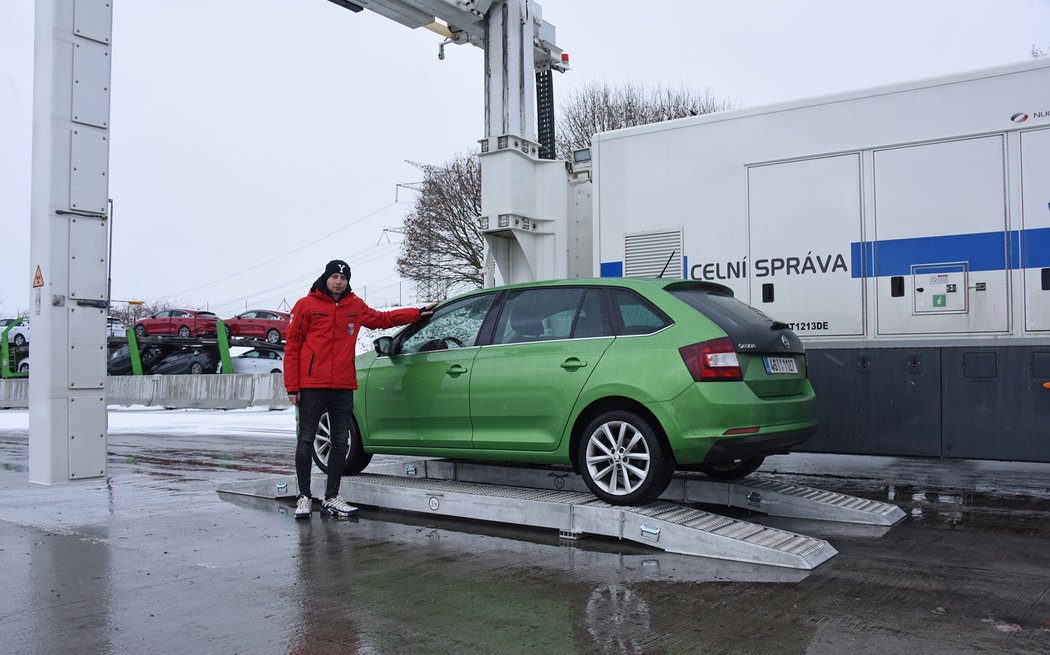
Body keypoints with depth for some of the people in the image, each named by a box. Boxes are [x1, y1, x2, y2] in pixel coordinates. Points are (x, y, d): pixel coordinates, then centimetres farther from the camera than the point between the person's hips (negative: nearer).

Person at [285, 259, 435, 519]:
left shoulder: (355, 307, 11)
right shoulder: (307, 305, 0)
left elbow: (382, 319, 27)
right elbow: (292, 346, 0)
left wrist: (418, 312, 23)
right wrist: (292, 386, -5)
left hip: (343, 387, 4)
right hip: (312, 387, -4)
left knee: (341, 443, 6)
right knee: (306, 441, 1)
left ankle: (331, 498, 16)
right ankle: (304, 497, 12)